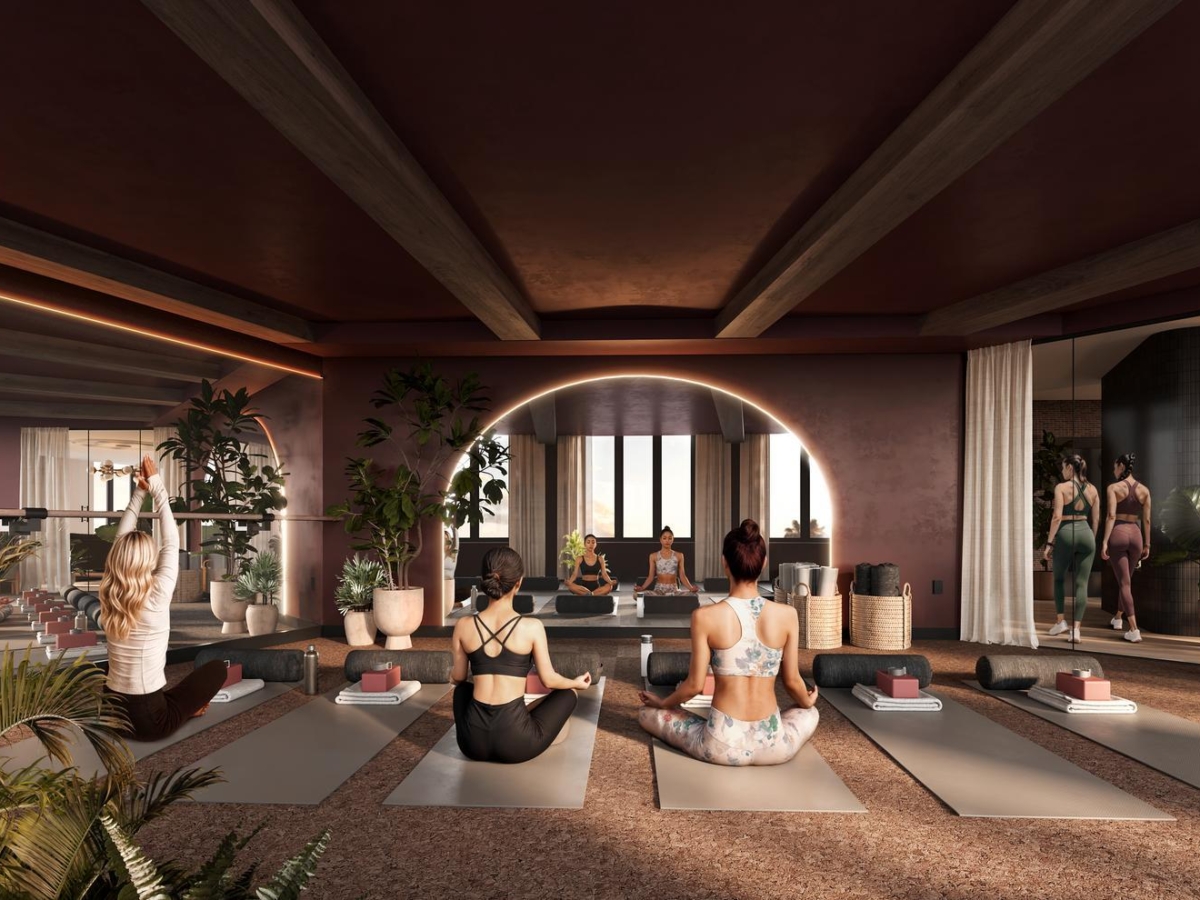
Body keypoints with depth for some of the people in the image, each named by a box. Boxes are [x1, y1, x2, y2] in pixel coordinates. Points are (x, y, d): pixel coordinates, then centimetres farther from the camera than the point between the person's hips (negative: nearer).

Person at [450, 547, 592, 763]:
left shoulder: (464, 625, -2)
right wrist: (577, 682, 22)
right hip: (515, 743, -3)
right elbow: (549, 680, 0)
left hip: (472, 742, 3)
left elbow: (457, 678, 11)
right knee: (568, 692, 23)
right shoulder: (532, 627, -9)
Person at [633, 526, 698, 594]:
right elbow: (651, 576, 3)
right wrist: (642, 587, -15)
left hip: (673, 589, 1)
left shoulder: (679, 556, 6)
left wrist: (691, 588, -16)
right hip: (659, 588, -1)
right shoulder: (654, 556, 5)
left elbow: (682, 576, 1)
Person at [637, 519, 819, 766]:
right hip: (773, 746, 3)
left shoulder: (705, 616, -13)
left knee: (647, 714, 21)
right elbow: (792, 681, 4)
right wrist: (808, 702, 27)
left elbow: (694, 685, -6)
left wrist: (662, 703, 15)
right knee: (809, 713, 37)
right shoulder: (787, 615, -8)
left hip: (722, 745, -3)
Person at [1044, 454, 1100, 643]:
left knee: (1059, 578, 18)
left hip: (1066, 533, -3)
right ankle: (1076, 629, -1)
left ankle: (1060, 621, 18)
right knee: (1082, 583, 3)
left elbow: (1057, 516, -12)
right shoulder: (1092, 489, 9)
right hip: (1086, 533, 4)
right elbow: (1096, 519, 11)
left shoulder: (1061, 487, -6)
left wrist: (1049, 542, -8)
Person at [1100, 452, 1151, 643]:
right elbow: (1146, 520, 7)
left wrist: (1104, 542, -15)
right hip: (1136, 536, 5)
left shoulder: (1114, 487, -7)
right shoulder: (1144, 490, 6)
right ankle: (1117, 618, 39)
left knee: (1124, 583, -3)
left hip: (1117, 534, -4)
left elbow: (1111, 516, -15)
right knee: (1126, 579, 22)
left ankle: (1134, 630, -10)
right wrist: (1147, 544, 14)